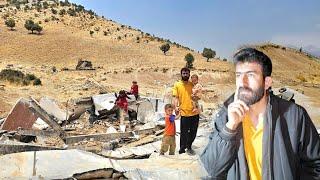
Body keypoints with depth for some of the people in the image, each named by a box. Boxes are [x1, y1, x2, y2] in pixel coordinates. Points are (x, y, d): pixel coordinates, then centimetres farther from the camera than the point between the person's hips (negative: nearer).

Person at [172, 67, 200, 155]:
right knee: (184, 133, 2)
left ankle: (189, 146, 34)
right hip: (184, 113, -4)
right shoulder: (177, 85, 2)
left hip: (195, 112, 4)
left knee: (193, 132, 13)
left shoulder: (192, 84, 12)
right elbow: (175, 97, -6)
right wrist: (176, 107, -22)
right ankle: (182, 150, 19)